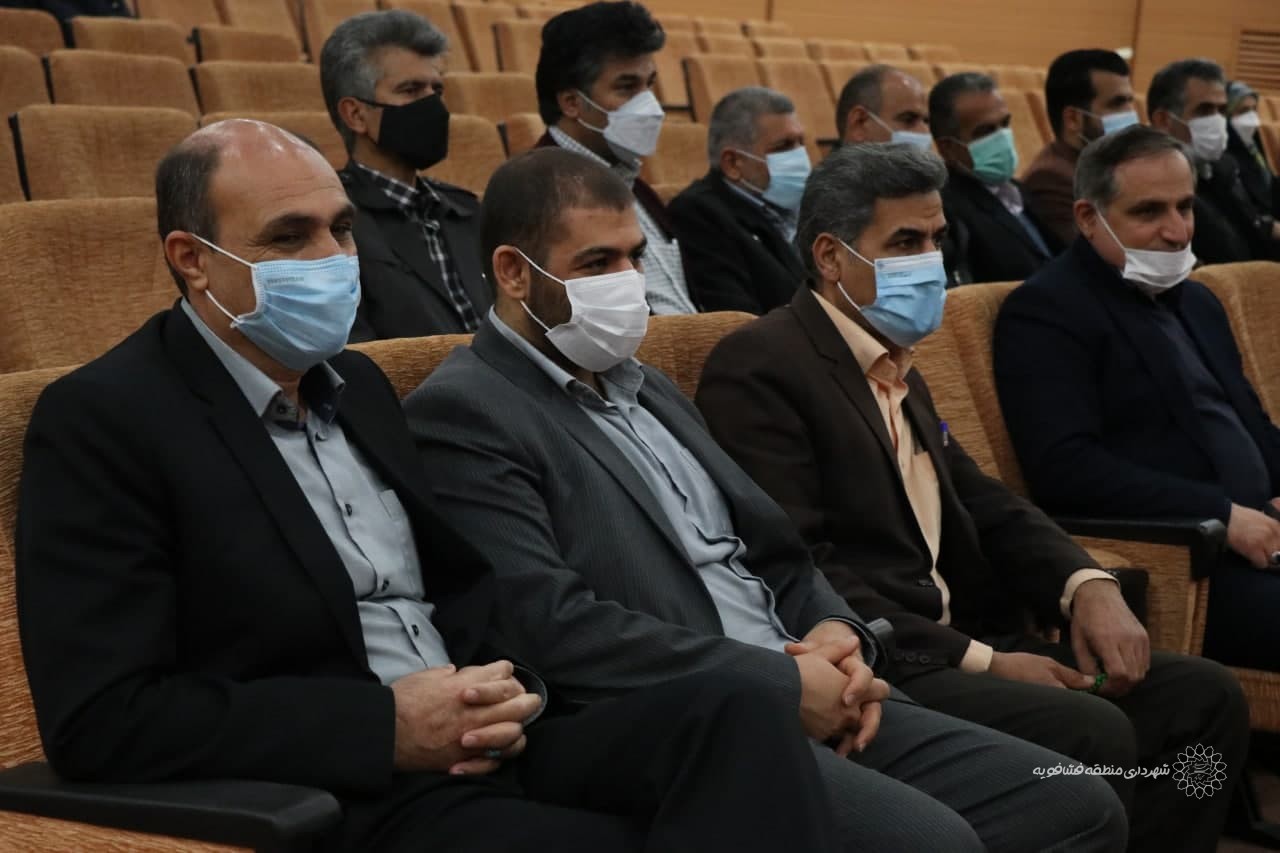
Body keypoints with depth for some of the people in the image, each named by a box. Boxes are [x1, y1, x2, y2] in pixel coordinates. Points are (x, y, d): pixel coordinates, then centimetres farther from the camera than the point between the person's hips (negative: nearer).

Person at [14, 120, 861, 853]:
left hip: (478, 752, 7)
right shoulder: (103, 421, -6)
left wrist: (507, 690, -2)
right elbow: (99, 718, -14)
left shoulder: (356, 383, 16)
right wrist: (386, 727, -16)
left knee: (738, 709, -18)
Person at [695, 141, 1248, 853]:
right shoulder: (759, 368, -10)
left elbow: (983, 502, 17)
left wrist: (1087, 585, -4)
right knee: (1092, 732, -27)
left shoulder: (899, 368, 20)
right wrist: (980, 661, -18)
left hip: (952, 646, 9)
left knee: (1205, 695, -1)